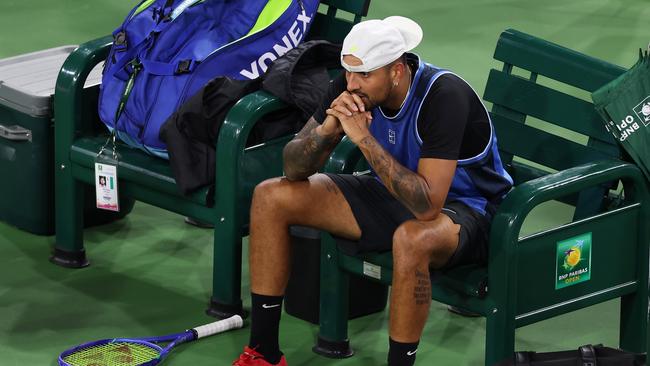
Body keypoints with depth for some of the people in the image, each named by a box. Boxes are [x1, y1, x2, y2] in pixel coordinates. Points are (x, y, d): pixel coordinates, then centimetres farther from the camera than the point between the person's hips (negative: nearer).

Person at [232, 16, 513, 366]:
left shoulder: (444, 96, -32)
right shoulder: (352, 86, -13)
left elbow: (428, 205, -38)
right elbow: (294, 169, -6)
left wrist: (364, 138, -38)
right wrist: (327, 129, -27)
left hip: (462, 208, -7)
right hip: (393, 193, 7)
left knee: (410, 238, -42)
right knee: (270, 196, -3)